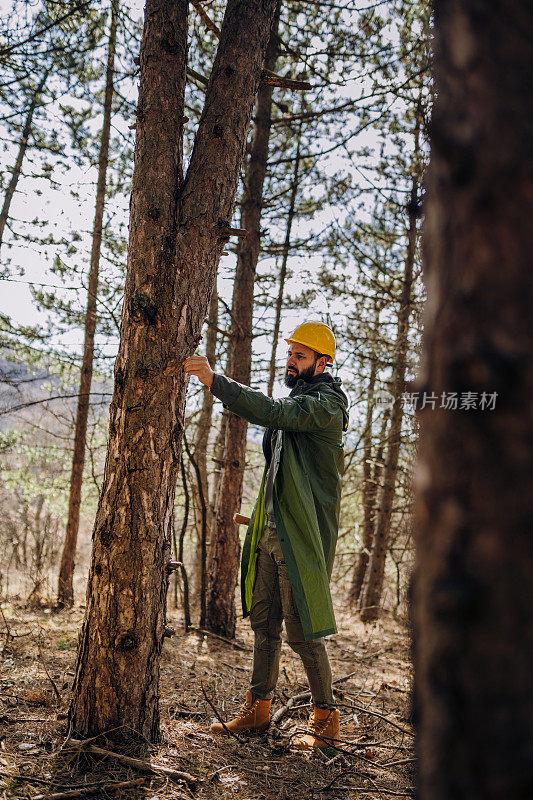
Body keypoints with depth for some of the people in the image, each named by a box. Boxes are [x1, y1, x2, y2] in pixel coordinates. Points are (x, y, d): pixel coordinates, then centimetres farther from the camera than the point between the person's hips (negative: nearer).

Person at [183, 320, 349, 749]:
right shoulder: (298, 400, 18)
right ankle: (259, 708, 23)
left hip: (300, 536, -9)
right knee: (264, 622, 12)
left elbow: (273, 411, -29)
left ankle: (326, 718, 12)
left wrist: (214, 380, -33)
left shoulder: (325, 403, -12)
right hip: (272, 530, 9)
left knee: (302, 629, -3)